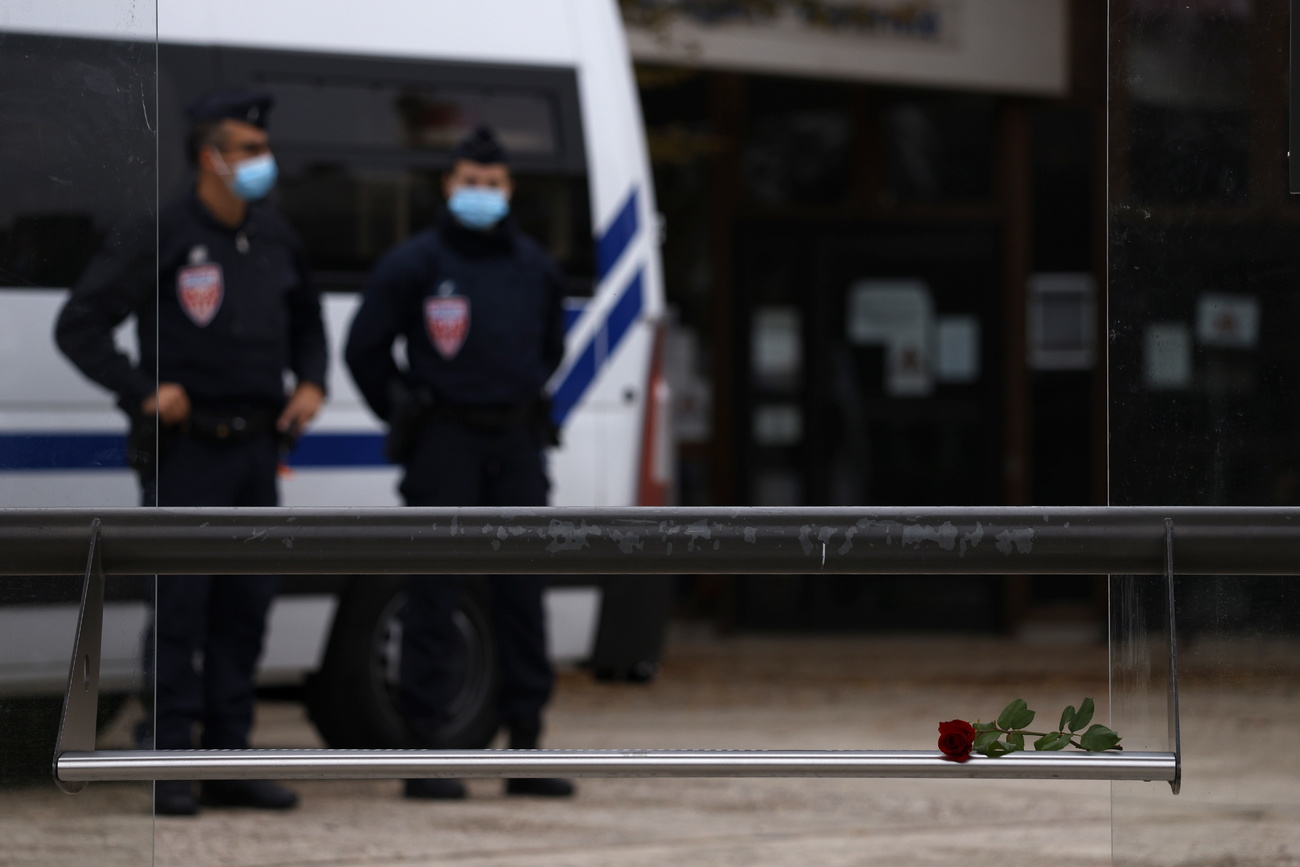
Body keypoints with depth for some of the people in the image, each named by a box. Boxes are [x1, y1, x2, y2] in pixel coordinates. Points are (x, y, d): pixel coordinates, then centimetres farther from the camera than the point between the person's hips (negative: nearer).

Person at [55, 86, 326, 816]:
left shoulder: (275, 239, 11)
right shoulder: (162, 239, -10)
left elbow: (306, 322, 28)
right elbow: (79, 326, -9)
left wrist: (312, 383, 11)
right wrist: (145, 391, -14)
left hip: (257, 448, 6)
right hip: (187, 449, -6)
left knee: (247, 606, 7)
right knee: (180, 606, -6)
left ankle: (229, 761, 13)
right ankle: (172, 766, -3)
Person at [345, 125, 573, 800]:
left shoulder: (535, 268, 12)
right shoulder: (413, 263, -3)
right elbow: (365, 349, 2)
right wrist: (405, 418, 4)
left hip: (517, 441, 5)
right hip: (445, 443, -5)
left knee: (522, 593, 5)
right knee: (435, 595, -5)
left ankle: (526, 745, 11)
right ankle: (427, 752, -3)